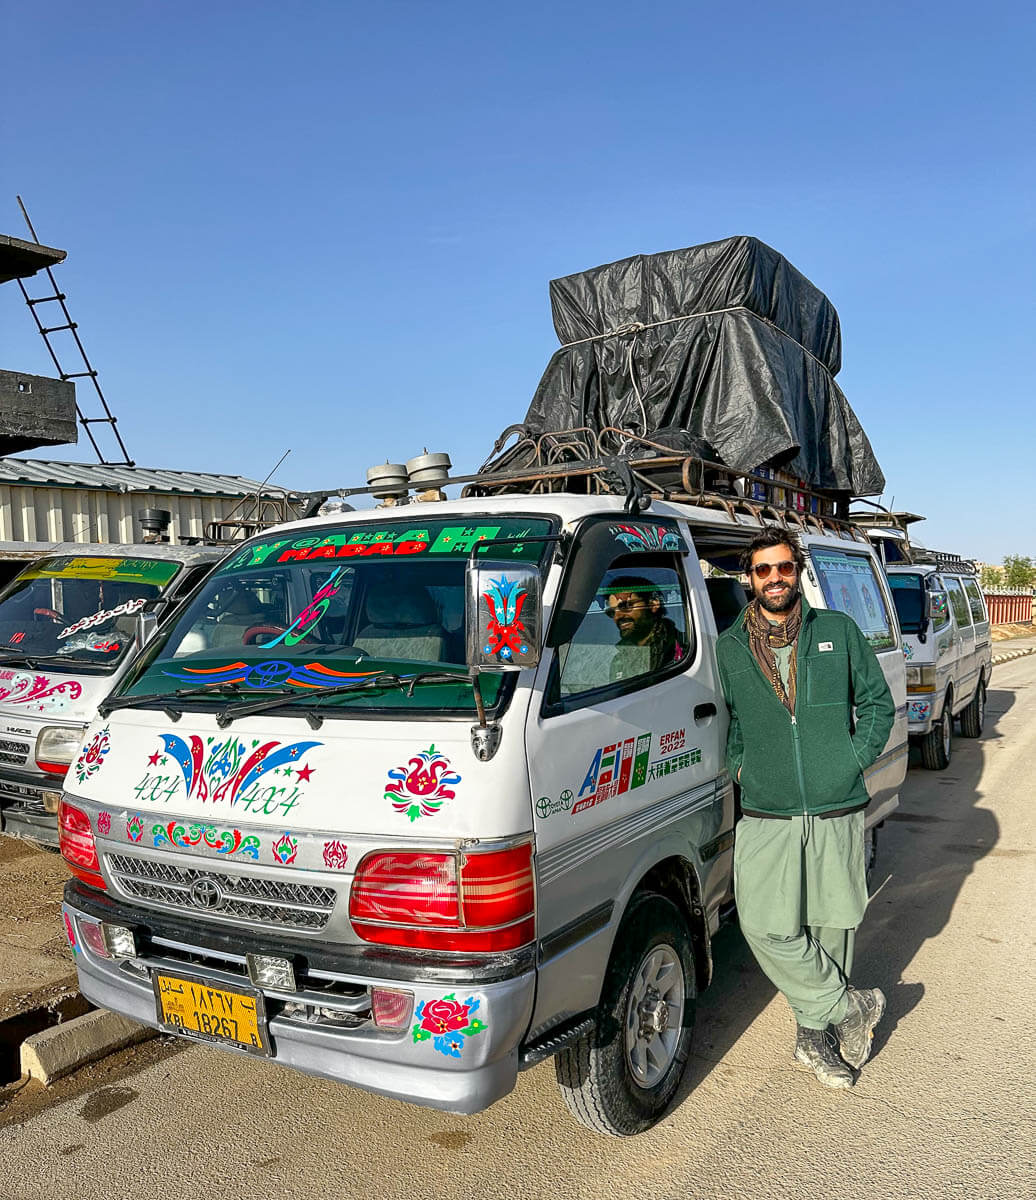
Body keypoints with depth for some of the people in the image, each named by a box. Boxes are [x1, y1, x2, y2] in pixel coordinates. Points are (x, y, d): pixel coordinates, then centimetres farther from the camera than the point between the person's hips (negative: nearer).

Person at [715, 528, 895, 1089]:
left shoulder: (839, 631, 4)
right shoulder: (729, 648, 4)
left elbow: (878, 702, 10)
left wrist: (853, 762, -1)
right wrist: (740, 768, 1)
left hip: (838, 811, 0)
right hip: (765, 817, 0)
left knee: (832, 925, 8)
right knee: (766, 927, -5)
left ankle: (815, 1035, 27)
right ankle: (852, 1008, 17)